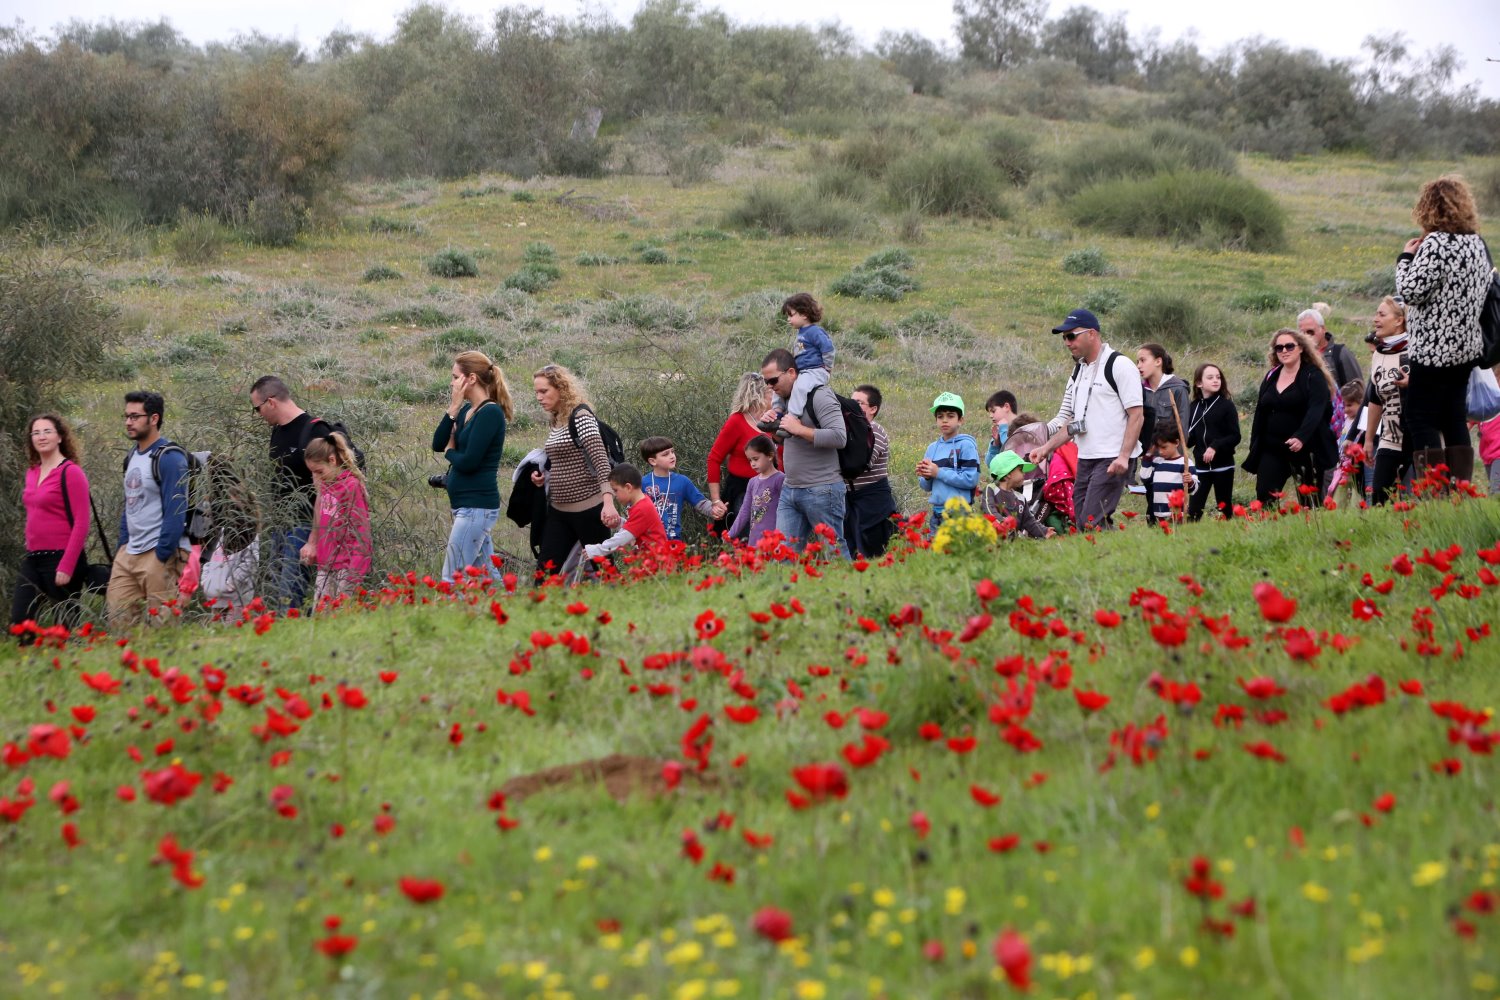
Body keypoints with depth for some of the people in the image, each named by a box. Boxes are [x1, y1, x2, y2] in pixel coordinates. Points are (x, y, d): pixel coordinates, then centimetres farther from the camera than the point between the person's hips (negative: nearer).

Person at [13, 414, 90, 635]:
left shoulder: (71, 472, -10)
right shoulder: (32, 472, 12)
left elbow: (81, 524, -14)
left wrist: (66, 567, -19)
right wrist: (30, 552, 18)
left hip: (61, 559, -7)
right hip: (32, 559, 7)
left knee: (67, 625, 0)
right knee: (19, 623, 0)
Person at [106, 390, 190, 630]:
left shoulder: (170, 458, -11)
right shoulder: (132, 456, 16)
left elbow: (175, 513, -16)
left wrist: (162, 556, -18)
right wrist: (122, 547, 15)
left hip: (160, 554, -9)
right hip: (129, 553, 9)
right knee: (117, 619, 5)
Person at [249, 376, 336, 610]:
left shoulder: (315, 431, -13)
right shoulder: (278, 431, 13)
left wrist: (315, 537, -19)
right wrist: (271, 520, 16)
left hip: (303, 526, -9)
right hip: (279, 526, 9)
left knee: (289, 593, -13)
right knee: (276, 592, 9)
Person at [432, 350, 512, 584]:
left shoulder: (491, 413, -14)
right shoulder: (467, 410, 12)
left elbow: (468, 461, -21)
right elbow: (438, 444, 6)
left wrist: (450, 450, 0)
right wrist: (453, 408, -3)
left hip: (476, 506, -9)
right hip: (467, 504, 9)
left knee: (451, 580, -10)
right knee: (489, 576, 12)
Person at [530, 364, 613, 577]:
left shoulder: (581, 416, -13)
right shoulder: (554, 422, 11)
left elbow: (600, 460, -23)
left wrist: (608, 502, -35)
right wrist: (544, 477, 4)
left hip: (588, 509, -8)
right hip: (558, 511, 8)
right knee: (544, 572, 1)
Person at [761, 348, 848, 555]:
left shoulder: (819, 397, -12)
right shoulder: (784, 400, 14)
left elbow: (839, 437, -22)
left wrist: (799, 429, -19)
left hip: (822, 490, -8)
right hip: (790, 490, 8)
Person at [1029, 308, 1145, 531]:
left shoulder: (1118, 365, -8)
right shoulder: (1078, 370, 18)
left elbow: (1136, 414, -12)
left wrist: (1124, 456, -21)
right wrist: (1046, 449, 12)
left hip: (1112, 460, -8)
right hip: (1085, 459, 8)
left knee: (1093, 523, -16)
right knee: (1080, 523, 5)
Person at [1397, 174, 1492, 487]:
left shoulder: (1436, 243, -17)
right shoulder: (1477, 243, 8)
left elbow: (1410, 290, -20)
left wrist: (1406, 257, -3)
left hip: (1434, 348, -8)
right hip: (1466, 346, 8)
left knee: (1420, 418, -3)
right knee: (1453, 417, 12)